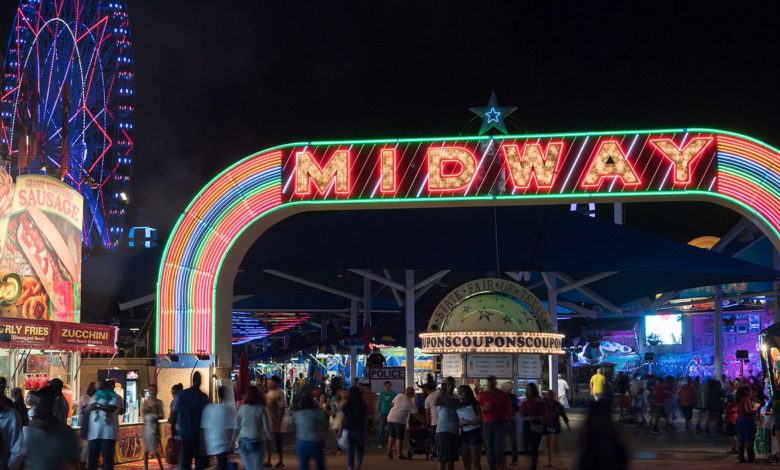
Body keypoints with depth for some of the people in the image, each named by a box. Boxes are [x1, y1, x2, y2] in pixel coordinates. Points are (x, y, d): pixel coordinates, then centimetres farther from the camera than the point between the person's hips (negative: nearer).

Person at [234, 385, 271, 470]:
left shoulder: (241, 409, 3)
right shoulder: (261, 409, -5)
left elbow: (236, 428, 5)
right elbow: (266, 427, -4)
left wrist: (233, 441, 15)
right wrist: (269, 439, 9)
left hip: (242, 442, 3)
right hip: (255, 441, -3)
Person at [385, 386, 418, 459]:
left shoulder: (399, 396, 8)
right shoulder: (410, 402, -6)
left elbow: (393, 403, 21)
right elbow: (416, 412, -7)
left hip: (390, 418, 6)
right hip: (399, 420, -6)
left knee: (392, 435, 17)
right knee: (399, 437, 2)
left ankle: (389, 451, 14)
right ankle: (400, 454, 4)